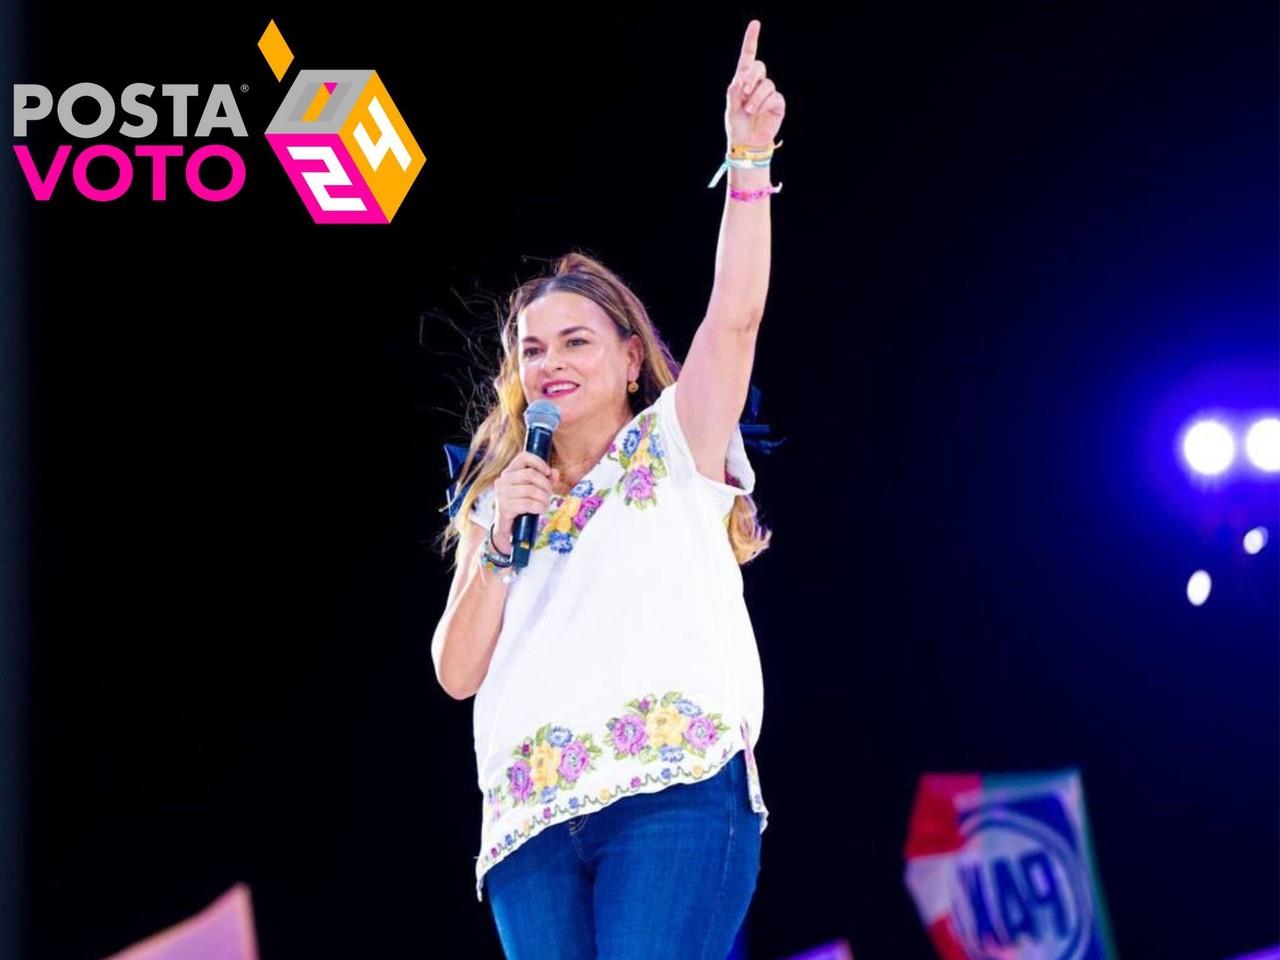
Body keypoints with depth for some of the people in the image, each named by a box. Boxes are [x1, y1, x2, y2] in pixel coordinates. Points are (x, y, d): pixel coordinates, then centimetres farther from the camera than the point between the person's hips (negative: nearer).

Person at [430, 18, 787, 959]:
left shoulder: (675, 444, 16)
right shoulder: (497, 500, 25)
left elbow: (736, 314, 0)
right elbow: (458, 672, 15)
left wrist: (748, 160, -9)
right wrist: (498, 543, 3)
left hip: (675, 785, -4)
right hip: (532, 817, 4)